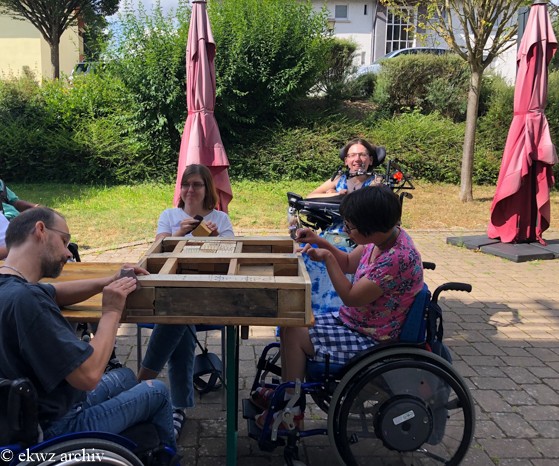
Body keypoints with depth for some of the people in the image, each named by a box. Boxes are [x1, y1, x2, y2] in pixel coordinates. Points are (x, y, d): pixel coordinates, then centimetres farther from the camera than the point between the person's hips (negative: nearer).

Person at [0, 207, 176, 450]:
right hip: (59, 426, -9)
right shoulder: (23, 298, -35)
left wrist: (107, 282, 0)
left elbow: (55, 293, 16)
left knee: (126, 376, 29)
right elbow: (89, 375, -34)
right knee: (158, 391, 12)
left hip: (32, 413, 9)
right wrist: (111, 312, -20)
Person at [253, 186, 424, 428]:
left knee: (294, 335, -11)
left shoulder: (397, 258, -31)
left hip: (371, 341, -9)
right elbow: (349, 264, 10)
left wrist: (327, 258, -21)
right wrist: (321, 242, -4)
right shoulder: (385, 236, -4)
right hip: (353, 320, 9)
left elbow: (351, 297, -25)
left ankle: (291, 408, 8)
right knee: (290, 324, 7)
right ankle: (287, 393, 22)